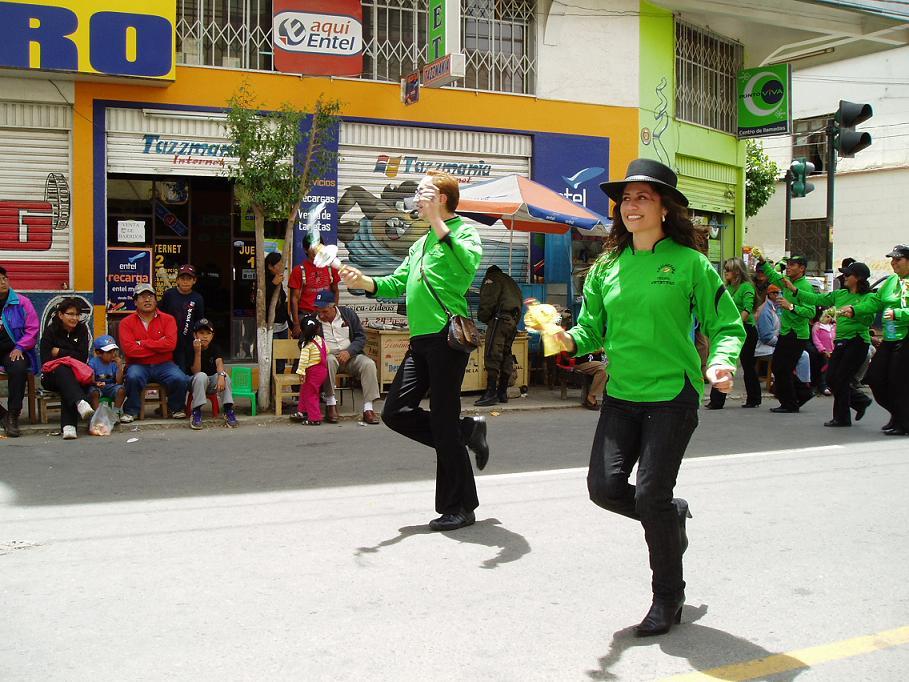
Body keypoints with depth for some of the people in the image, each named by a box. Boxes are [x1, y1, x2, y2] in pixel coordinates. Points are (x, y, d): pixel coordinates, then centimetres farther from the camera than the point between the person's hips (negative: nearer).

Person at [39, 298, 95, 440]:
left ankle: (68, 426, -48)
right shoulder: (50, 331, 0)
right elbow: (45, 361, -7)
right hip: (52, 376, -1)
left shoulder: (82, 329, 7)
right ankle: (80, 402, -60)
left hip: (75, 375, 1)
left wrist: (59, 352, -4)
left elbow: (83, 357, -2)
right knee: (62, 371, -37)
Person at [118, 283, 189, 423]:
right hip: (139, 365, -1)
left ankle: (177, 408, 6)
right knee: (133, 377, -33)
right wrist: (159, 346, -11)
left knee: (180, 379, -25)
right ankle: (131, 411, -8)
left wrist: (142, 343, -11)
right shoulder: (127, 322, 2)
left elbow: (170, 344, -13)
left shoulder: (168, 319, 4)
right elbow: (129, 349, -12)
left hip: (163, 365, 1)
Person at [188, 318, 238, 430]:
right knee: (201, 376, -35)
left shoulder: (215, 347, -4)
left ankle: (228, 410, -24)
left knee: (224, 375, -28)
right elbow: (196, 372, -20)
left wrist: (221, 375, -46)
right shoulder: (192, 348, -12)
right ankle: (196, 412, -30)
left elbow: (219, 362, -24)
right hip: (196, 383, -2)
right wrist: (197, 352, -32)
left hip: (212, 383, 2)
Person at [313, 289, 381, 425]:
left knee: (369, 364, -26)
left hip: (350, 356, 2)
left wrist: (349, 352, -13)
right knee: (329, 360, -38)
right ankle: (330, 403, -30)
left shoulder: (347, 314, 4)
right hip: (327, 356, -2)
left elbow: (361, 337, 4)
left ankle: (368, 408, -27)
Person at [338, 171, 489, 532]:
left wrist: (436, 221, -24)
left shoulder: (463, 232, -3)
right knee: (395, 412, 5)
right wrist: (363, 282, 2)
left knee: (443, 420, -4)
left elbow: (468, 263, -26)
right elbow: (397, 284, 20)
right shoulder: (420, 244, 22)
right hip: (421, 340, 8)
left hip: (448, 335, -8)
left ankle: (459, 507, 8)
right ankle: (468, 432, 21)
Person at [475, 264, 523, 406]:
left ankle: (491, 393, -21)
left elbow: (488, 300, -8)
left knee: (492, 355, -13)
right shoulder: (510, 281, 31)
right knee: (506, 355, 10)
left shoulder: (491, 279, 7)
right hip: (513, 321, 8)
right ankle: (502, 393, 11)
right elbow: (520, 301, 23)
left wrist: (482, 316, 2)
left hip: (500, 318, -8)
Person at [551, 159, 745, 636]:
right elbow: (592, 329, 9)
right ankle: (673, 516, 30)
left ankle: (668, 597, 17)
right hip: (621, 394, 5)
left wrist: (720, 362, -21)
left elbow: (726, 324, -2)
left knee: (651, 494, -7)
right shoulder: (607, 267, 8)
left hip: (673, 394, -4)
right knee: (604, 487, -4)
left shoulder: (688, 262, -4)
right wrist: (571, 340, -13)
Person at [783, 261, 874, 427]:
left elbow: (869, 320, -17)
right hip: (840, 341, 7)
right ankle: (860, 401, 25)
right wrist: (795, 290, 8)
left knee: (841, 380, -6)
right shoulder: (839, 294, 12)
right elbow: (817, 299, 12)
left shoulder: (868, 297, -7)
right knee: (831, 379, 5)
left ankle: (842, 418, 9)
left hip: (857, 342, -7)